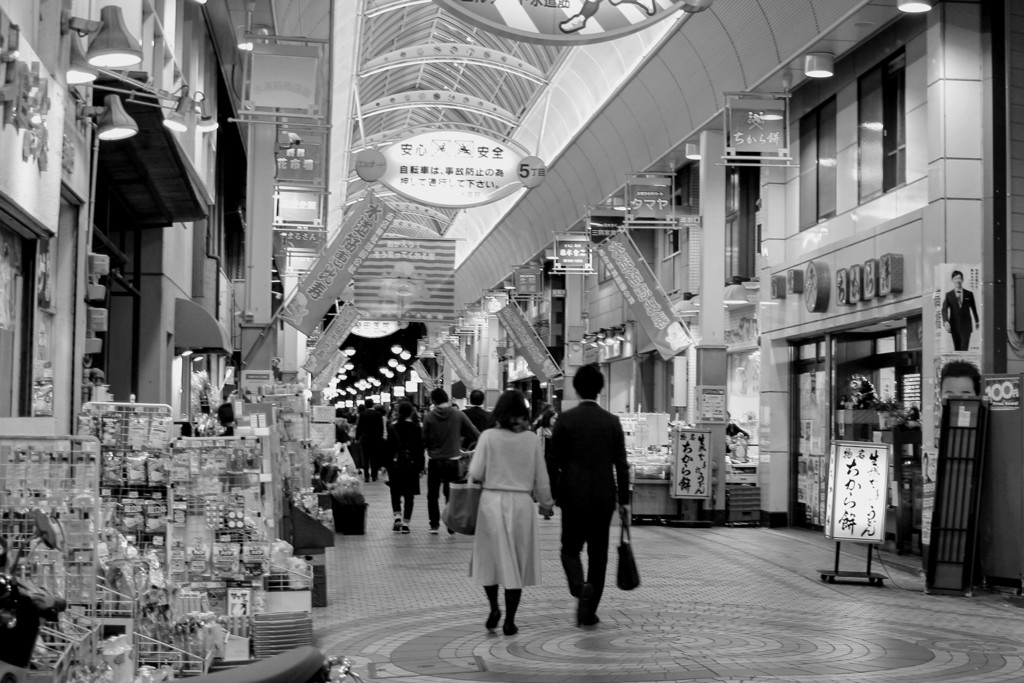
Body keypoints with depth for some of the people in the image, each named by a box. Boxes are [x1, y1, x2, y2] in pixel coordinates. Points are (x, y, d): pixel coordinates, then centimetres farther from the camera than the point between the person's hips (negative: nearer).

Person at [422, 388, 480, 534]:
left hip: (434, 461, -1)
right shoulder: (458, 415, -7)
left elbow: (425, 441, -4)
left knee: (432, 495, 13)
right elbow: (476, 435, -8)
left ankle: (434, 524, 11)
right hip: (452, 460, 1)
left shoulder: (429, 417, -9)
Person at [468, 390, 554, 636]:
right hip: (522, 504, 1)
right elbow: (541, 478, 4)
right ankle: (509, 621, 10)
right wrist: (546, 502, 19)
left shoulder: (489, 436, -7)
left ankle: (494, 607, 4)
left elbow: (475, 473, -7)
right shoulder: (532, 440, -2)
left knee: (490, 558, 16)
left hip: (492, 501, -1)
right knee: (516, 562, 8)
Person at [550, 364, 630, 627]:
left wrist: (549, 495, 4)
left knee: (571, 548, 11)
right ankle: (589, 611, 9)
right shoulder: (612, 422, 1)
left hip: (573, 496, -1)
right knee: (598, 553, 9)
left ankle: (580, 586, -18)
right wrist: (624, 500, 8)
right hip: (604, 497, 2)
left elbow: (554, 460, -4)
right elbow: (621, 464, 2)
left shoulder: (565, 420, -4)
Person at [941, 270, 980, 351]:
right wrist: (945, 322, -21)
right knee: (957, 349, 4)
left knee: (964, 349, -10)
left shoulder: (969, 294, 6)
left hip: (966, 325, -1)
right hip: (954, 325, 1)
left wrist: (977, 321, 26)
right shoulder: (948, 295, 4)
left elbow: (973, 308, 17)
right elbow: (944, 310, -5)